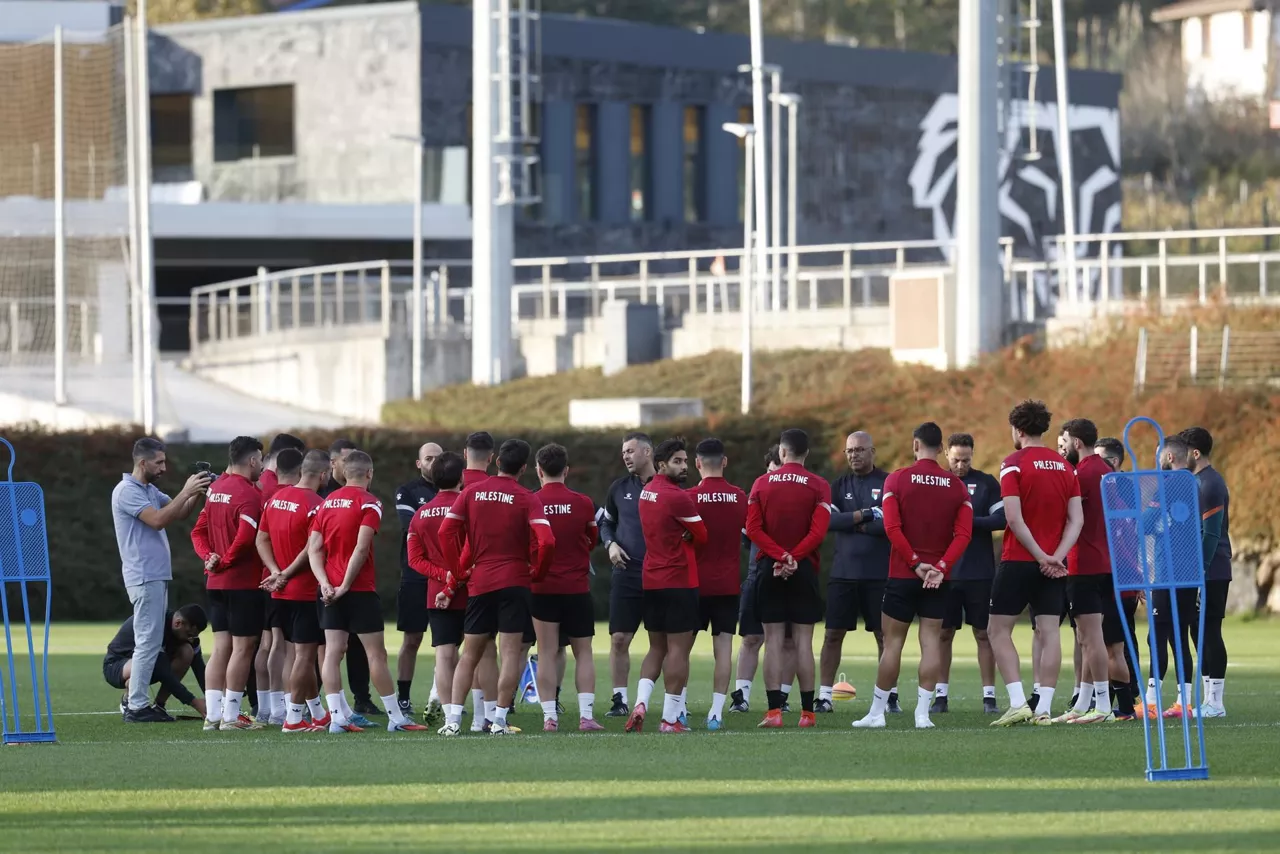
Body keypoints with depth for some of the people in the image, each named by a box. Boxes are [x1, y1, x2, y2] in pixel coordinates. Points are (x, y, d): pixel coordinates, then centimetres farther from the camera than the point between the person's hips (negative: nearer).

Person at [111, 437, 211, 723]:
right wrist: (186, 492, -20)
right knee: (148, 641, -10)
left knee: (151, 642, 11)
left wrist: (197, 493, -2)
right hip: (144, 577, -10)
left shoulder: (150, 490, 16)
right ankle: (137, 707, -8)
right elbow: (158, 520, -23)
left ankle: (136, 701, 14)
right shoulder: (127, 491, -13)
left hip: (157, 576, 10)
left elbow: (180, 513, 15)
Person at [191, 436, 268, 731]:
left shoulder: (216, 488, 11)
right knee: (243, 648, -2)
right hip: (244, 582, -8)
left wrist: (209, 557, 1)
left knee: (221, 646, 10)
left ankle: (212, 714, 9)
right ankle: (231, 715, -1)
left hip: (217, 582, 8)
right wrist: (225, 561, -11)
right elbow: (245, 538, -25)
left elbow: (199, 530, 14)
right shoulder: (249, 494, -15)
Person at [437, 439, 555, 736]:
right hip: (515, 583, -3)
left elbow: (446, 532, -1)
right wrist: (537, 572, 2)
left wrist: (457, 575, 8)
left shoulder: (472, 492, 5)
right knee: (510, 652, -1)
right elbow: (546, 541, -16)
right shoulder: (526, 499, -5)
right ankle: (499, 720, -7)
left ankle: (452, 719, 2)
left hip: (479, 583, 3)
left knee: (470, 654, 10)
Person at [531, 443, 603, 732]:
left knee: (547, 654, 3)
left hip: (542, 588, -1)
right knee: (583, 653, 7)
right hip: (577, 588, 1)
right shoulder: (582, 503, -3)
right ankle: (586, 715, -1)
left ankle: (549, 716, -1)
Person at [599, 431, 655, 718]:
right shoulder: (619, 488, 9)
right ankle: (620, 700, 6)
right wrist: (610, 544, 1)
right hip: (627, 573, 3)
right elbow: (606, 522, 20)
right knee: (619, 639, -1)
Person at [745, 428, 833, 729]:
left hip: (769, 569, 1)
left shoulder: (762, 484, 3)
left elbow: (753, 528, -6)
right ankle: (807, 712, 2)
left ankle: (774, 710, -4)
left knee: (773, 640, 2)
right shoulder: (819, 486, -1)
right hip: (804, 570, -1)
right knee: (803, 640, 2)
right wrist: (792, 558, -11)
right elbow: (818, 532, -12)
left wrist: (780, 556, -12)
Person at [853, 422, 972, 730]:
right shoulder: (957, 486, 2)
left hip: (902, 576, -2)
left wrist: (916, 564, -10)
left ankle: (877, 712, 9)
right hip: (937, 578, 2)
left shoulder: (897, 480, -4)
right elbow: (963, 534, -7)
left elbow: (892, 528, -13)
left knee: (892, 641, 4)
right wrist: (940, 567, -11)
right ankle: (923, 713, -3)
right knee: (931, 641, 3)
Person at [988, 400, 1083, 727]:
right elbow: (1076, 519, 3)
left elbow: (1014, 518, -16)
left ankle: (1018, 702, -8)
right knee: (1049, 632, 3)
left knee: (998, 630, 3)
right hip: (1054, 564, 5)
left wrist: (1041, 556, -13)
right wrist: (1056, 556, -6)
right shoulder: (1064, 466, 10)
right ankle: (1044, 709, 0)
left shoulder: (1014, 464, -8)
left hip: (1019, 561, -5)